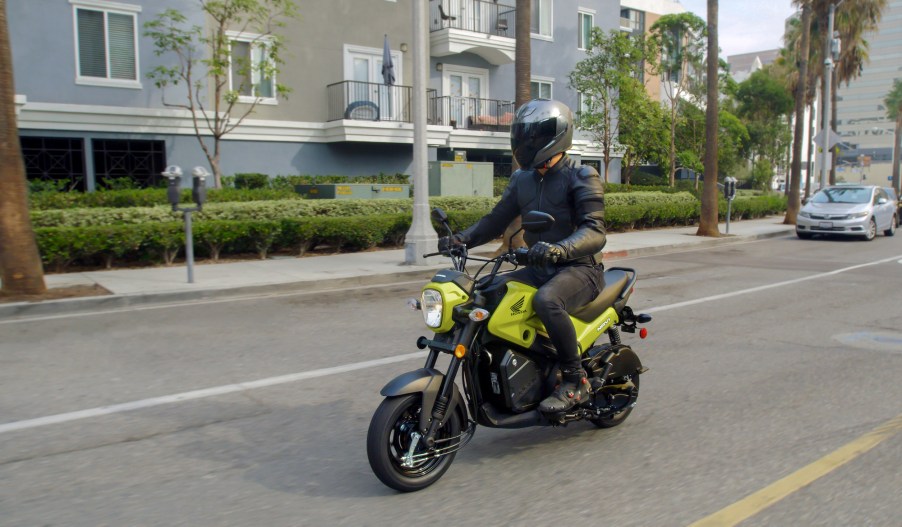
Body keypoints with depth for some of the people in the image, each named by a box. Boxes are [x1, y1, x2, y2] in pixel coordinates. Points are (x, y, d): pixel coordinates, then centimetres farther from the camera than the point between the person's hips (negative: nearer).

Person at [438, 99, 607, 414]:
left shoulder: (582, 177, -9)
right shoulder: (522, 179, 12)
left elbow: (595, 232, -22)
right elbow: (497, 219, 13)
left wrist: (559, 249, -42)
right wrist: (463, 238, -6)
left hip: (579, 269, -7)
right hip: (539, 269, 7)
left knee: (546, 300, -37)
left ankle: (576, 380, -19)